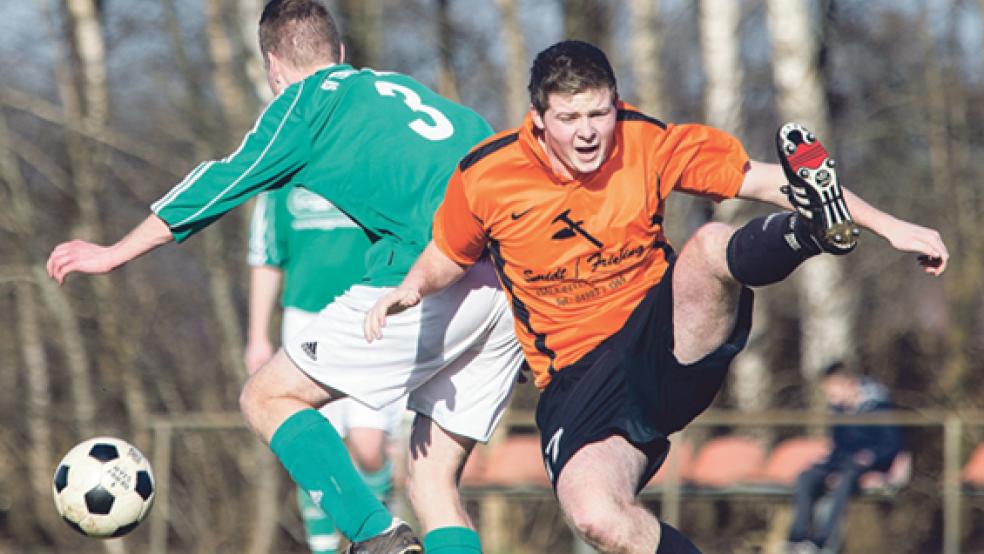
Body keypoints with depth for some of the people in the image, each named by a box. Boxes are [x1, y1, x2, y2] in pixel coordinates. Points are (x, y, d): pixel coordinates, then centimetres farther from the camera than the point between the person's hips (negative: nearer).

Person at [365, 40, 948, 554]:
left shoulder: (649, 143, -5)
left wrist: (888, 225, -8)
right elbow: (446, 259, 14)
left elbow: (761, 179, -2)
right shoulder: (485, 178, -5)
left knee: (712, 246, -32)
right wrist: (411, 290, -9)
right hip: (577, 380, 0)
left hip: (669, 342, 0)